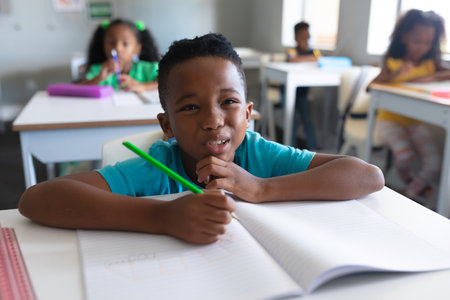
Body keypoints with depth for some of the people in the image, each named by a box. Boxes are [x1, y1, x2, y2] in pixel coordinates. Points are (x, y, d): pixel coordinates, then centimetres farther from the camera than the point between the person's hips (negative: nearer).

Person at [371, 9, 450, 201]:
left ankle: (409, 194, 13)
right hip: (389, 121, -3)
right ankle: (407, 179, 8)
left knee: (434, 165, -12)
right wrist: (393, 76, -32)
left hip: (415, 123, 4)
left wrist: (430, 77, -20)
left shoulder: (431, 64, 6)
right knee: (405, 153, -29)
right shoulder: (393, 63, -4)